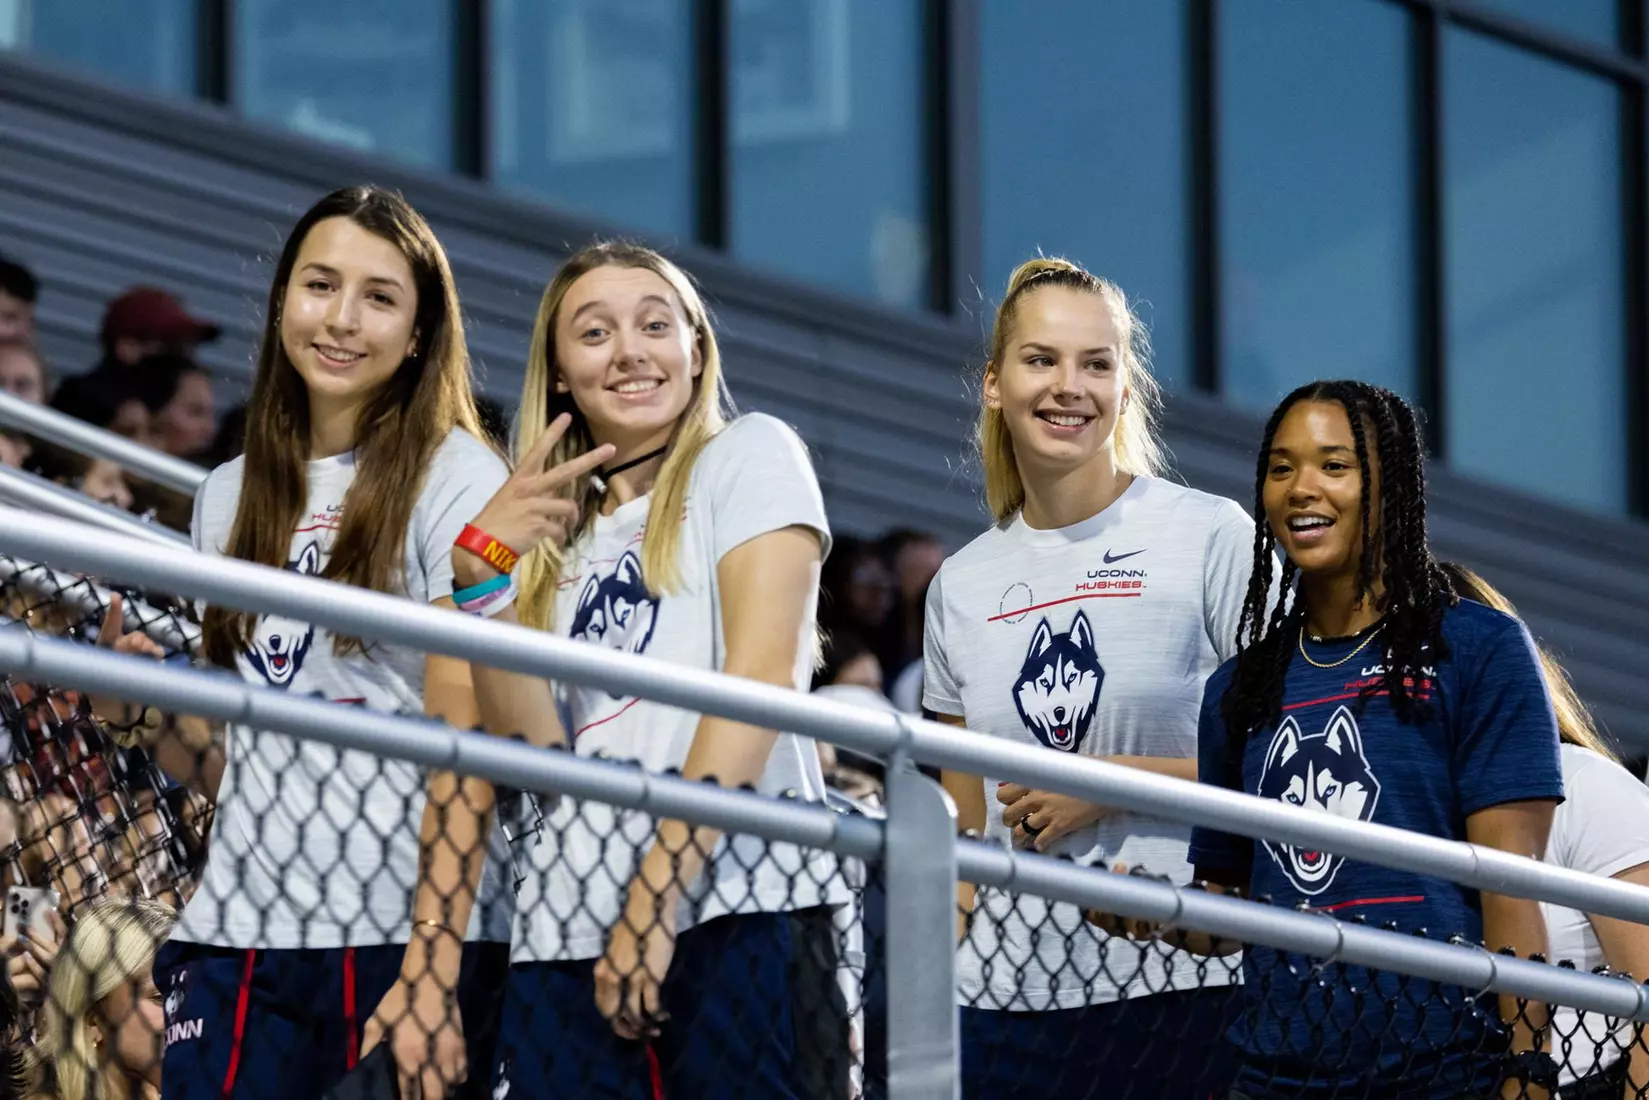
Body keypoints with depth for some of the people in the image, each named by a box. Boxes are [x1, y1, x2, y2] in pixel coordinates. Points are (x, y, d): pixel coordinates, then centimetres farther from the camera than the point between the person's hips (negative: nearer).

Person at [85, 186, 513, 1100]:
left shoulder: (456, 481, -2)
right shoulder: (231, 496, 14)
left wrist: (431, 969, -16)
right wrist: (143, 711, -1)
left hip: (405, 944, -5)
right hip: (237, 937, 5)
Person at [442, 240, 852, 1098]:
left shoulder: (748, 455, 8)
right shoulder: (557, 530, 24)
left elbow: (764, 673, -6)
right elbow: (533, 751, 10)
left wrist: (657, 897, -14)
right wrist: (486, 575, -4)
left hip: (737, 908, -5)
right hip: (564, 937, 5)